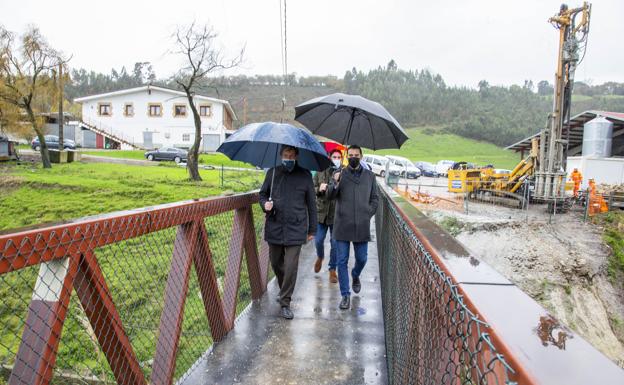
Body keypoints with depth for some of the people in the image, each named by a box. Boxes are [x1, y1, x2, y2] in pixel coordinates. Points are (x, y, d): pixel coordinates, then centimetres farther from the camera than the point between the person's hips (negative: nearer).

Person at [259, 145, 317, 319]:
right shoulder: (272, 173, 3)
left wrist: (312, 229, 7)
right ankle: (284, 290, 42)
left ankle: (285, 303, 9)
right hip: (274, 227, 3)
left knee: (291, 266, -5)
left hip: (295, 229, -2)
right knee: (276, 263, 15)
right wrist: (265, 204, -10)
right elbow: (262, 193, 14)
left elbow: (311, 204, 5)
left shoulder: (305, 176, -1)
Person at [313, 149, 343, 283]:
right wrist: (319, 189, -14)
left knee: (335, 244, 7)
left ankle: (332, 270, 24)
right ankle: (320, 257, 41)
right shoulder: (320, 172, 4)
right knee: (318, 240, 7)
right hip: (322, 212, 2)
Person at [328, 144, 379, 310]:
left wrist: (368, 214, 1)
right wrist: (335, 184, -23)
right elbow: (331, 196, -3)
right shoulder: (340, 174, 4)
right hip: (342, 226, -1)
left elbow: (374, 198, 14)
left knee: (362, 258, 9)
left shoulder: (370, 176, 10)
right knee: (342, 261, 2)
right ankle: (345, 295, 13)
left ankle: (355, 276, 43)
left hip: (362, 226, 1)